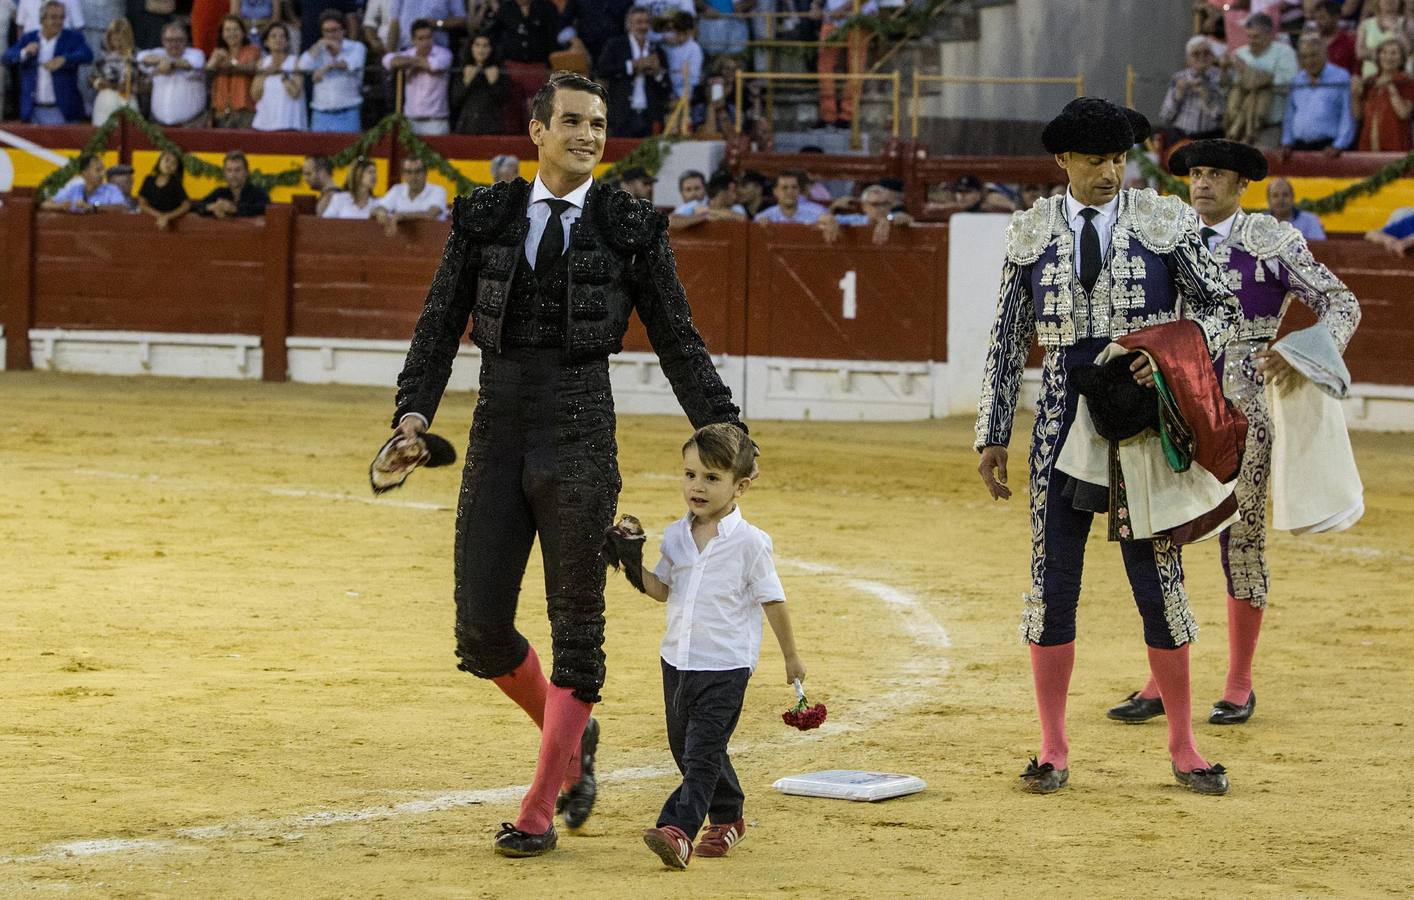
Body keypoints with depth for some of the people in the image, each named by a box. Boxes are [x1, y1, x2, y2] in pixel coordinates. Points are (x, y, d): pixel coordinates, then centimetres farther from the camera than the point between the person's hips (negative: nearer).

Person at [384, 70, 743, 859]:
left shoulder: (630, 227, 2)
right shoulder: (486, 217, 7)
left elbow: (678, 342, 6)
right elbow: (442, 323, 6)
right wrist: (416, 408, -9)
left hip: (580, 439, -2)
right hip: (499, 435, 2)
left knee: (576, 626, -1)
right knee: (481, 632, 1)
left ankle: (540, 814, 5)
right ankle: (571, 735, 29)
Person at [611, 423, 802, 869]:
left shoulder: (749, 542, -11)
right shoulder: (676, 536, 5)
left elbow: (772, 601, -4)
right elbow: (662, 590, 14)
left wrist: (791, 657, 3)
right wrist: (635, 567, -4)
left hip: (725, 665, -7)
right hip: (677, 660, 7)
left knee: (703, 750, -13)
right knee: (684, 746, 16)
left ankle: (679, 830, -21)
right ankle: (727, 817, 35)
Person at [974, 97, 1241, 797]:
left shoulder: (1167, 222, 0)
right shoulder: (1031, 233, 4)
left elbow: (1223, 307, 3)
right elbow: (1008, 342, 9)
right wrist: (993, 437, 6)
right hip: (1063, 428, 1)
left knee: (1157, 578, 1)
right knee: (1051, 582, 2)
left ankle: (1182, 747, 13)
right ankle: (1053, 751, 12)